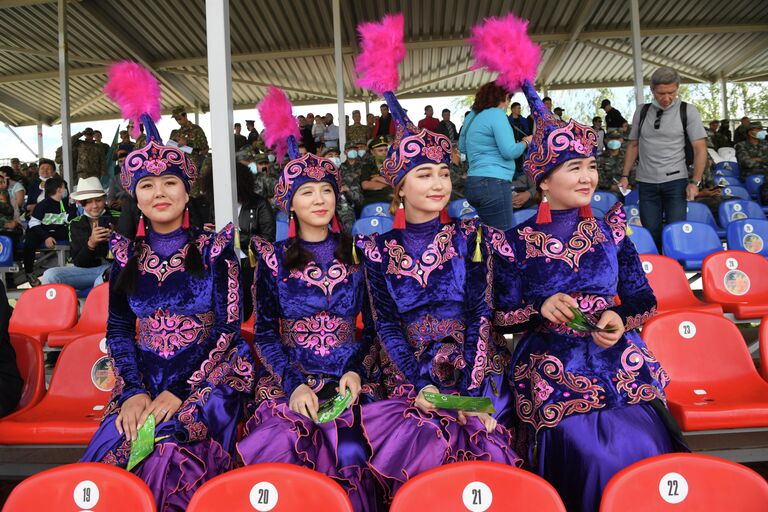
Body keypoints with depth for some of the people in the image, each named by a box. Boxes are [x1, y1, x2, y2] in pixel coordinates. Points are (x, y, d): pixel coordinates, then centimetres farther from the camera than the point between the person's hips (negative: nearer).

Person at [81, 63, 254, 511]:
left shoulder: (215, 249, 1)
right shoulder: (127, 255, 12)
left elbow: (228, 328, -5)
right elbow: (118, 330, 9)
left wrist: (182, 392, -13)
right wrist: (133, 391, -7)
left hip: (208, 378, -3)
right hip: (145, 383, 3)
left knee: (167, 452, -29)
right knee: (104, 456, -22)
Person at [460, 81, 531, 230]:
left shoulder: (472, 116, 17)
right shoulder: (497, 114, -7)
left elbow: (462, 147, 28)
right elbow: (509, 151, -13)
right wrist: (526, 142, 5)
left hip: (472, 183, 9)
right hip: (494, 183, -9)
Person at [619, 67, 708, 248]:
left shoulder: (688, 111, -1)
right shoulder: (642, 112, 7)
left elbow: (700, 148, -3)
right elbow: (633, 145, 13)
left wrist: (695, 182, -10)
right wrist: (625, 176, 5)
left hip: (676, 181, -2)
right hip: (646, 182, 2)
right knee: (651, 232, 4)